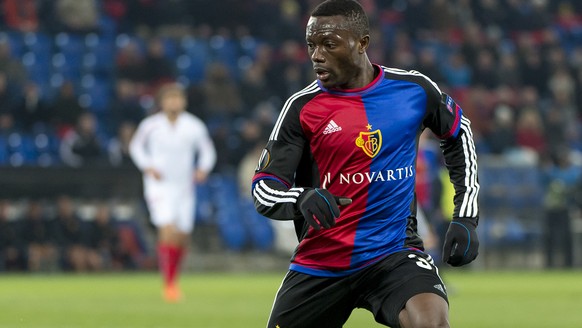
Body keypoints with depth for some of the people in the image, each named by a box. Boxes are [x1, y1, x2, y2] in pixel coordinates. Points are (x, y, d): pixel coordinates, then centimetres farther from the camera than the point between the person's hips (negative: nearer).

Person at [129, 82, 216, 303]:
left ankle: (173, 278, 31)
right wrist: (147, 167, -6)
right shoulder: (151, 125, -6)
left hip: (184, 187, 3)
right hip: (159, 186, -3)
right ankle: (169, 284, -16)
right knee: (168, 231, -21)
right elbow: (136, 146, 10)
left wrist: (203, 169, -7)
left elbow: (207, 150, 12)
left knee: (181, 238, 6)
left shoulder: (194, 126, -2)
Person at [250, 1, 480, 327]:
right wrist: (302, 199, -30)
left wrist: (466, 217, 12)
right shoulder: (302, 107, -6)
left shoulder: (414, 89, -1)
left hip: (395, 252, -1)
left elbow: (459, 135, 18)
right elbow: (264, 190, -7)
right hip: (321, 261, 1)